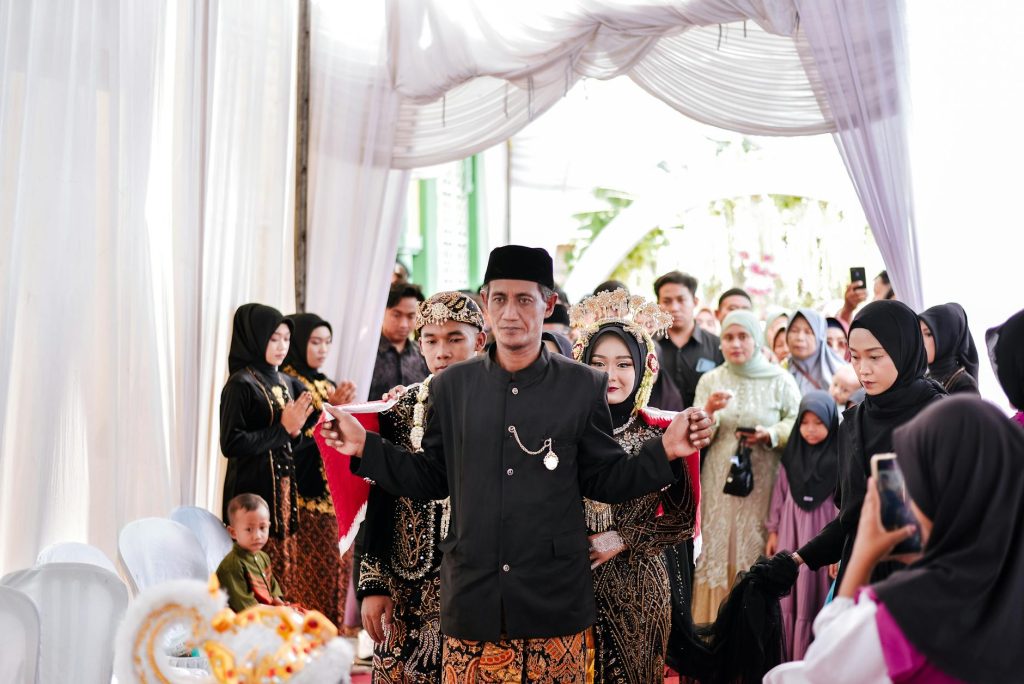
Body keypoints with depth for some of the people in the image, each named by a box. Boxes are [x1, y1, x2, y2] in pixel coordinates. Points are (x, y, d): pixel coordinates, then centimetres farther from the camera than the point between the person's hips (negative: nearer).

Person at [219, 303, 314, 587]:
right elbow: (231, 444, -18)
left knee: (284, 569, 8)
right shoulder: (240, 384, -10)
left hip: (285, 491, 7)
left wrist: (295, 431, -7)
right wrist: (283, 428, -15)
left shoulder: (287, 383, 11)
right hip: (253, 493, -7)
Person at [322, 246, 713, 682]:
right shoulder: (452, 387, 5)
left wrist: (665, 451, -10)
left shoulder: (584, 386, 0)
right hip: (472, 596, 1)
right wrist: (365, 447, 1)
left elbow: (605, 480, 4)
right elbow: (431, 479, 11)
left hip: (554, 598, -1)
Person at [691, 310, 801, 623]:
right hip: (720, 484, 2)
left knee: (758, 551, -2)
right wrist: (708, 411, -15)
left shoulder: (780, 380, 1)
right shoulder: (709, 381, 8)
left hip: (763, 484, -2)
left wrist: (770, 435, -17)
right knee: (718, 551, 2)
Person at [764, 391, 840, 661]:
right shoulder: (791, 455, 7)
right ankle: (785, 657, 14)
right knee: (787, 594, 6)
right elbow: (780, 494, 12)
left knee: (815, 595, -1)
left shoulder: (839, 457, -6)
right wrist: (773, 531, 10)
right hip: (791, 531, 4)